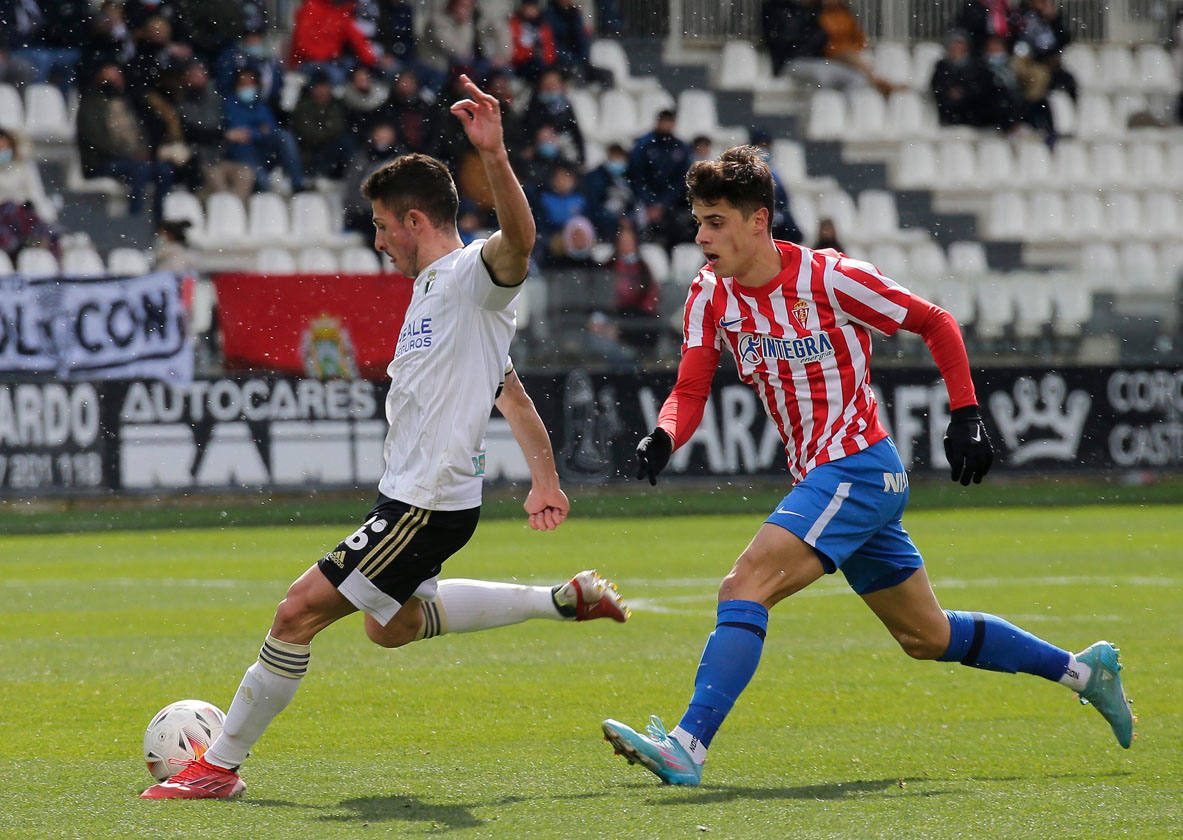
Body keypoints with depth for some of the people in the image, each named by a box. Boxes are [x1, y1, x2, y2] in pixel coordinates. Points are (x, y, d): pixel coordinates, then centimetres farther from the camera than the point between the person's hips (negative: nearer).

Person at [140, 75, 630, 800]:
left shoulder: (472, 276, -13)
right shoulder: (432, 287, 18)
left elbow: (519, 238, -38)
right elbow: (510, 391, 25)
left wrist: (495, 156, -53)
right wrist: (545, 479, 26)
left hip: (430, 504, -11)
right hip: (409, 495, 11)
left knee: (301, 611, -11)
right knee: (391, 623, 28)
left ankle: (221, 766, -2)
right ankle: (566, 599, 29)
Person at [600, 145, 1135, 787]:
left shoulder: (830, 279, -14)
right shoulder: (710, 295, 1)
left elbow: (936, 324, -3)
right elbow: (691, 391, -3)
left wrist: (966, 415, -4)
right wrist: (662, 439, -24)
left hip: (858, 468, -8)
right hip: (817, 480, 8)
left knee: (744, 587, -24)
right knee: (927, 637, 17)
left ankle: (687, 746, -30)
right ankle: (1083, 670, 32)